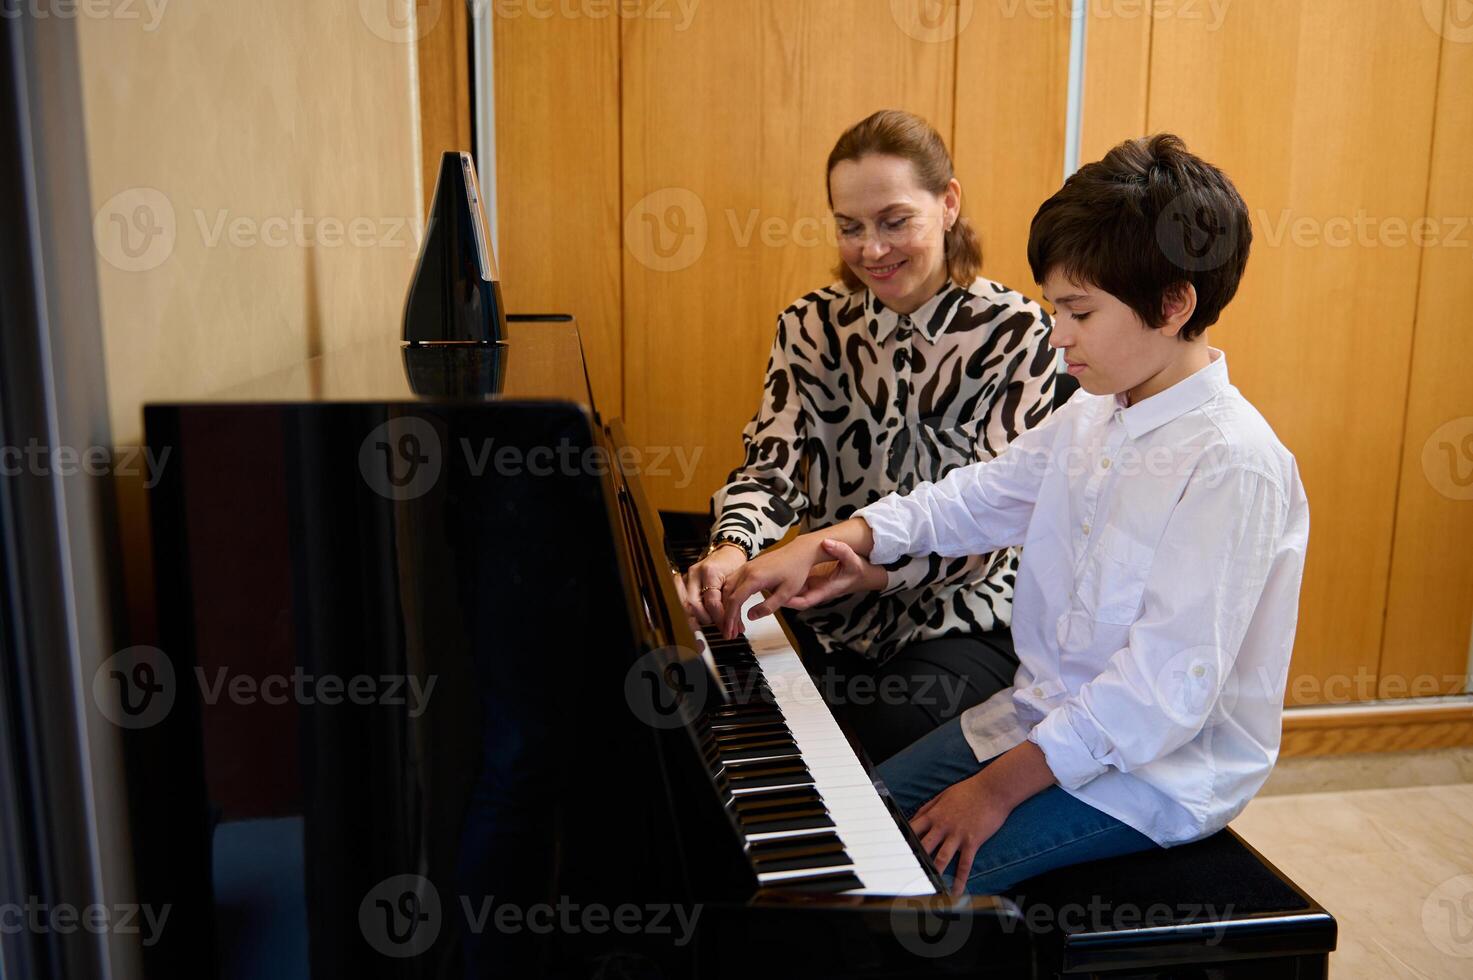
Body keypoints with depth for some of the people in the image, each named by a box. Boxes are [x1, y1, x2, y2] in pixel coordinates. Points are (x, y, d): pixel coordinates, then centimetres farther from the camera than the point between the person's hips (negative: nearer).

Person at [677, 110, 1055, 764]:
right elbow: (771, 464, -6)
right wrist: (732, 549, -29)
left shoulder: (1013, 331, -7)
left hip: (960, 620, -3)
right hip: (828, 618, 3)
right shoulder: (812, 327, 4)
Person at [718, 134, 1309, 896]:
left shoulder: (1233, 464, -24)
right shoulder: (1094, 416, 2)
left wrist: (1001, 787, -23)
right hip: (1042, 714, 8)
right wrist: (829, 540, -1)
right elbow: (982, 497, 12)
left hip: (1154, 773, -8)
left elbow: (1166, 687, -26)